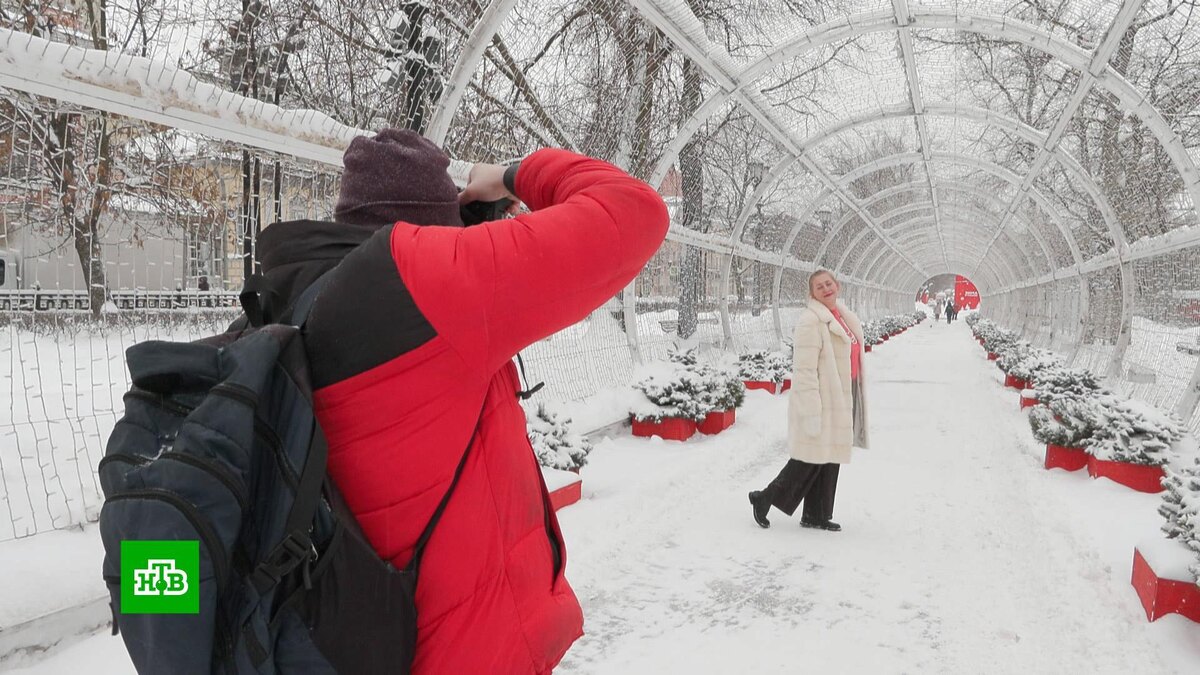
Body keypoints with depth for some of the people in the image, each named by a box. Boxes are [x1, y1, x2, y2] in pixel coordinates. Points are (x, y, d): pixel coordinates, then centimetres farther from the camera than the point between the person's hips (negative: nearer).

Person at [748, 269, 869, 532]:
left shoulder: (844, 317, 13)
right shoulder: (811, 320, -15)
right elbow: (804, 369, -19)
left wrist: (855, 401, 20)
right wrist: (811, 412, -22)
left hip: (840, 400, 9)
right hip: (820, 401, -9)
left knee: (831, 459, 13)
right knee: (812, 459, -3)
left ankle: (816, 515, 24)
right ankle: (764, 499, 13)